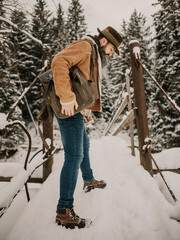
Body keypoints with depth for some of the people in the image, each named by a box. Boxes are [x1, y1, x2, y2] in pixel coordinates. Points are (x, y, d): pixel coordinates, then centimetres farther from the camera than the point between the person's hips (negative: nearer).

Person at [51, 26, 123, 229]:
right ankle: (64, 211, -3)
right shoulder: (84, 46, -7)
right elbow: (58, 62, -25)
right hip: (69, 111, -11)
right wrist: (67, 97, -33)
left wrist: (85, 111, 18)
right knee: (74, 156, -12)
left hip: (75, 109, 11)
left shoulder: (94, 57, 25)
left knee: (84, 146, 24)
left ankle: (89, 181, 46)